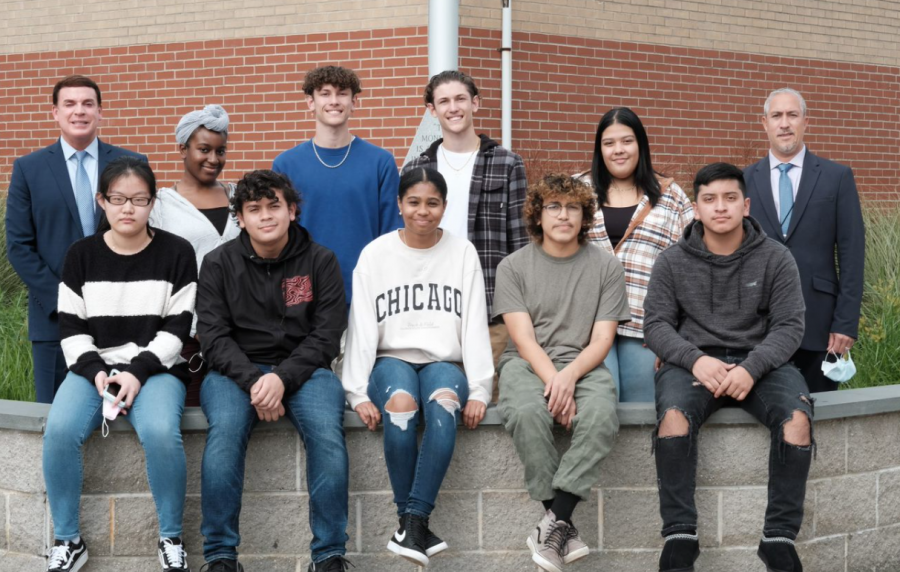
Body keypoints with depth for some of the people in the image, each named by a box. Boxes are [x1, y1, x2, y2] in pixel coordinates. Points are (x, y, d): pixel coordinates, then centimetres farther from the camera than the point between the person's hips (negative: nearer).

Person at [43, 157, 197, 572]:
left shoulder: (177, 253, 1)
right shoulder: (81, 255, 7)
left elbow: (177, 328, -2)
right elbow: (71, 328, 5)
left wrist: (138, 371, -15)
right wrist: (95, 371, -12)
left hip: (156, 368, -2)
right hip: (92, 368, 2)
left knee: (160, 433, -35)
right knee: (59, 430, -29)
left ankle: (171, 538, -12)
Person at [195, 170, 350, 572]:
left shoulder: (320, 261, 3)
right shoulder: (219, 263, 4)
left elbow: (325, 335, -2)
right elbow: (214, 335, -3)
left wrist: (283, 377, -17)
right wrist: (253, 380, -19)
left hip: (302, 368, 0)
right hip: (236, 369, 0)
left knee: (327, 433, -30)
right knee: (224, 430, -31)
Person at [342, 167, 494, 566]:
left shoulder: (462, 253, 8)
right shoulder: (375, 254, 5)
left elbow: (475, 325, 3)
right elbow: (362, 327, 1)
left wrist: (479, 390, -8)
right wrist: (358, 392, -10)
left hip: (445, 362, 0)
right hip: (392, 360, 0)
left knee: (444, 403, -36)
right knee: (400, 405, -36)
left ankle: (413, 522, -35)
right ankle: (416, 529, -28)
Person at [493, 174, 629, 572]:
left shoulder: (605, 267, 7)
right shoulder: (514, 266, 5)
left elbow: (602, 340, 0)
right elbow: (523, 338, -4)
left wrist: (569, 377, -19)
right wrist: (554, 383, -20)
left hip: (582, 364, 1)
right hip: (527, 364, 0)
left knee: (601, 415, -35)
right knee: (527, 413, -36)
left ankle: (554, 524, -31)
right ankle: (565, 528, -25)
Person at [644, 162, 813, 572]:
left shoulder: (776, 259, 4)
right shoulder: (672, 262, 6)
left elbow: (788, 327, -1)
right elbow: (657, 324, 2)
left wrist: (752, 367, -20)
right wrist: (696, 359, -18)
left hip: (759, 360, 0)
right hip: (692, 360, 0)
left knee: (797, 416, -30)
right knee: (673, 415, -33)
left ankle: (780, 538, -21)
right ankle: (679, 537, -26)